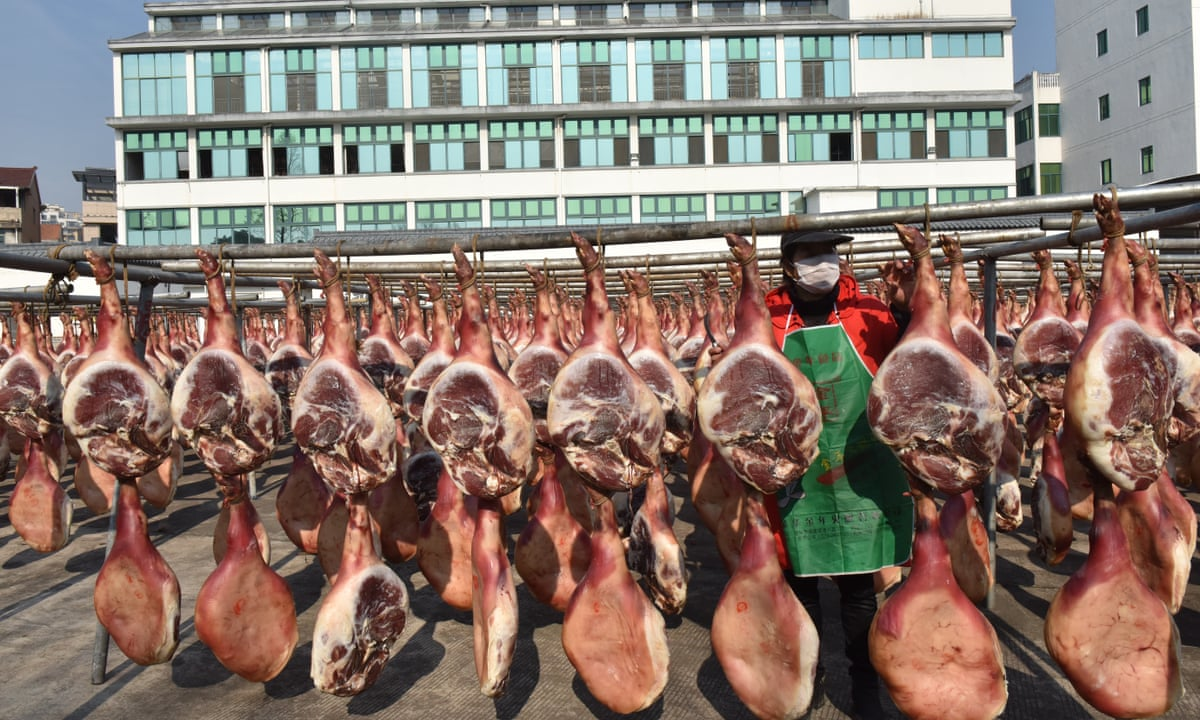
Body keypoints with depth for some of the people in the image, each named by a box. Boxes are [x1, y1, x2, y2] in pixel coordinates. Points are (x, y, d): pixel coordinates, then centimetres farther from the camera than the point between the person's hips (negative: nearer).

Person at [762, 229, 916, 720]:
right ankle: (808, 674, 35)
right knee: (800, 582, 13)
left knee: (859, 586, 11)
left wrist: (905, 311, -17)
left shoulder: (868, 314, -1)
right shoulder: (768, 322, 0)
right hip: (797, 482, 1)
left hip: (860, 477, 0)